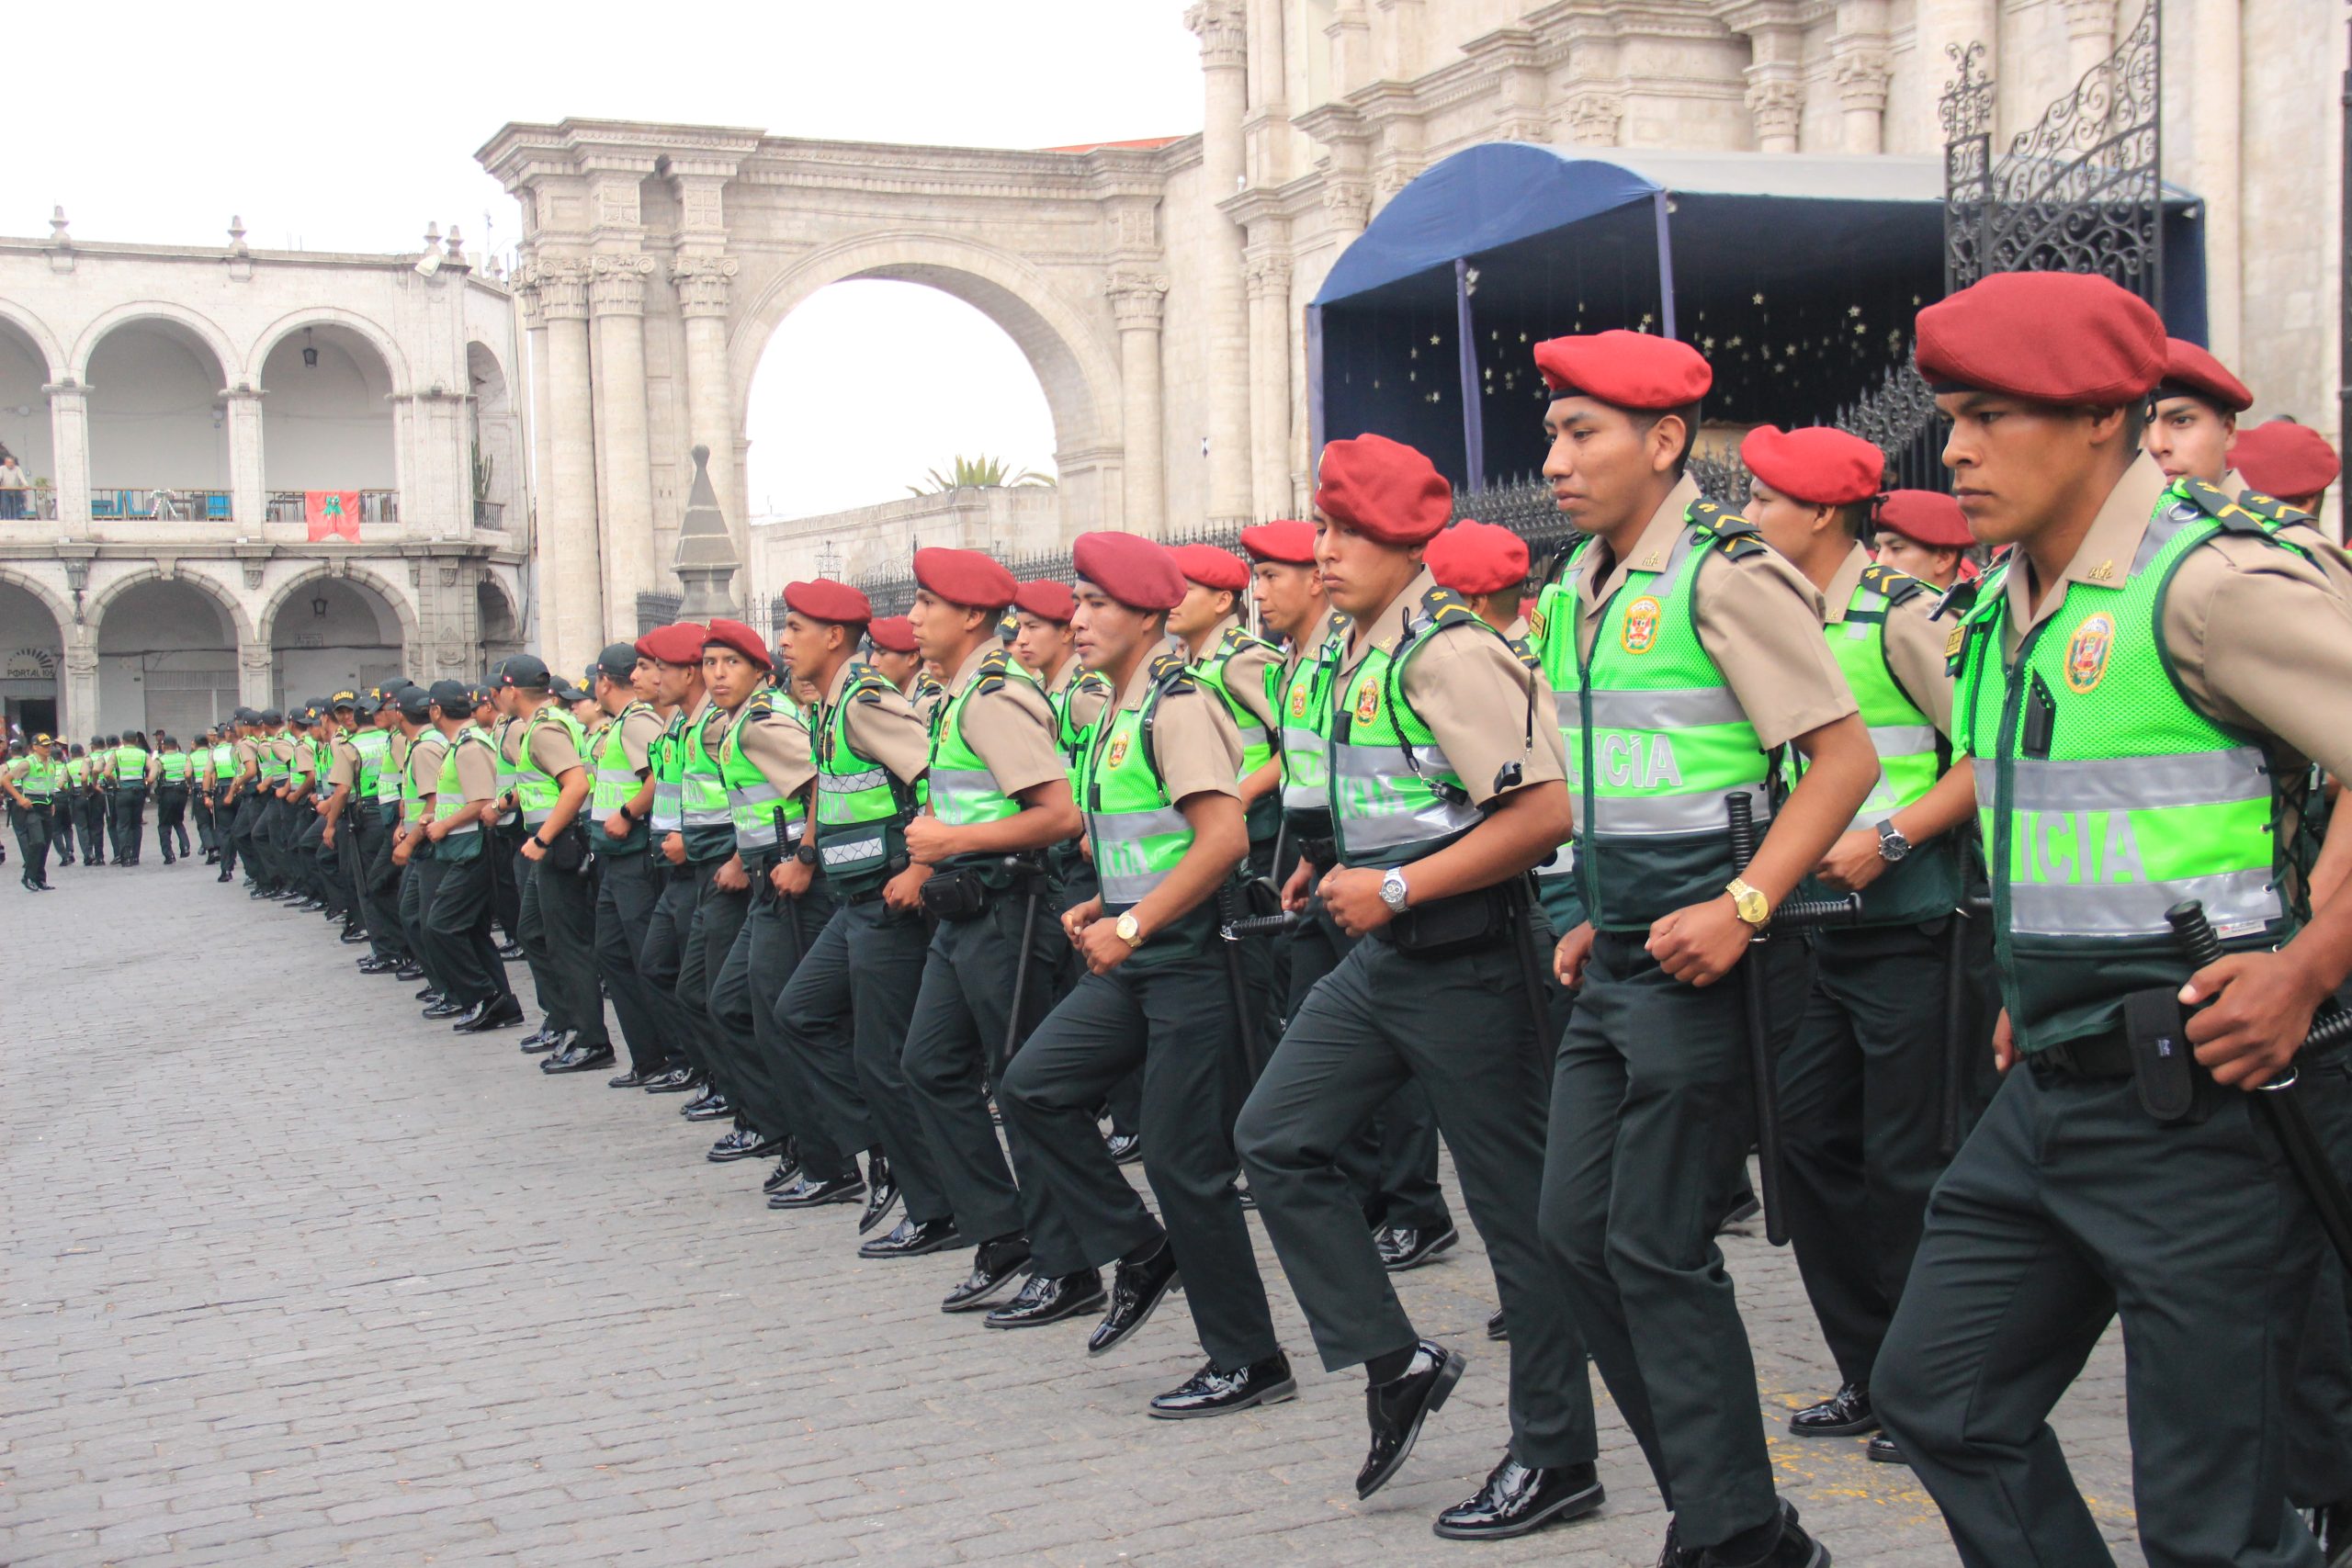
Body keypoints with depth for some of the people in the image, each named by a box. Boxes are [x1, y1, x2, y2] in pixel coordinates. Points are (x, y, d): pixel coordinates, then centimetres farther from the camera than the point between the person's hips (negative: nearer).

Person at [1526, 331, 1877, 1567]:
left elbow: (1845, 758, -15)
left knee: (1658, 1246, -4)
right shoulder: (1578, 589, 13)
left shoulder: (1723, 574, -13)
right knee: (1576, 1227, 9)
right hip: (1618, 960, 9)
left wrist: (1742, 908, -23)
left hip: (1704, 962, -9)